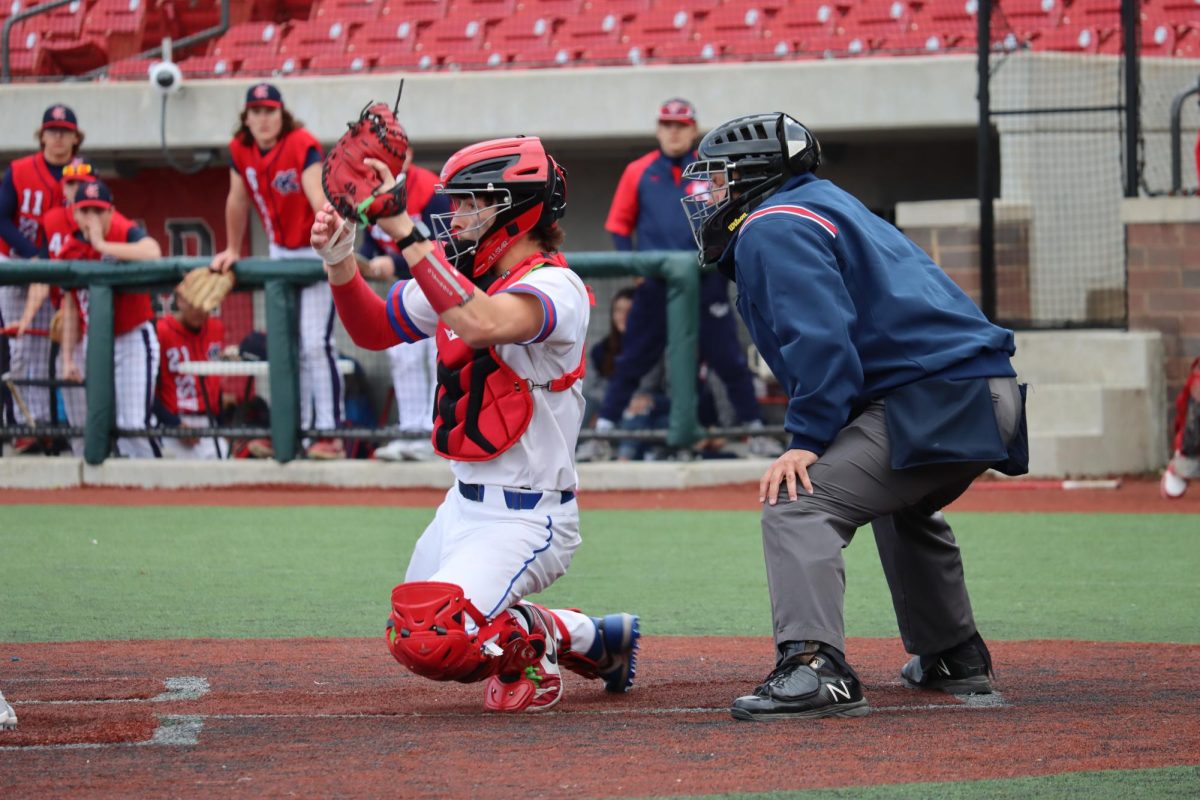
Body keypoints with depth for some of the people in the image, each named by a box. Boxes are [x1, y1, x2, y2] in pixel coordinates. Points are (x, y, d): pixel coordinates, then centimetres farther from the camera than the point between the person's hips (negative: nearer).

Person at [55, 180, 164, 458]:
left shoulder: (126, 233, -13)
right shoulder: (71, 250, 3)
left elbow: (153, 253, -38)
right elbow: (71, 307, 10)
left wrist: (102, 244, -29)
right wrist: (68, 359, 6)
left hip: (132, 340, -6)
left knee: (135, 425, -15)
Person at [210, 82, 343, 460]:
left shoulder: (302, 146, -23)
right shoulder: (240, 150, -4)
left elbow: (319, 199, -37)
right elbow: (238, 201, 11)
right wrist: (232, 251, 18)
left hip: (315, 250, -7)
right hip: (279, 252, 7)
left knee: (315, 342, -15)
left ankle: (329, 433, -14)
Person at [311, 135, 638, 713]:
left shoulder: (554, 287, -19)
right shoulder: (460, 275, 7)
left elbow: (482, 324, -39)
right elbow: (372, 330, 13)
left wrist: (405, 230, -40)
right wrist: (341, 262, -5)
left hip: (527, 520, -9)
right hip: (463, 507, 9)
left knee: (429, 641, -25)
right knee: (414, 636, 21)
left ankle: (528, 643, 6)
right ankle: (592, 638, 29)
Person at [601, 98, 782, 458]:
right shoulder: (638, 172, 6)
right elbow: (619, 224, 10)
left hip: (705, 283, 0)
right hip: (654, 285, 0)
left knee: (729, 359, 2)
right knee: (632, 360, 2)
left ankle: (755, 431, 10)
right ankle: (603, 430, 7)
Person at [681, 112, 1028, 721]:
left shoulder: (772, 229, -4)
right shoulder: (823, 206, 28)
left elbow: (821, 338, -19)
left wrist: (808, 439, -21)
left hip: (932, 400, -11)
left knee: (795, 505, -19)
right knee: (903, 508, 37)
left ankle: (814, 666, -35)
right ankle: (953, 657, 44)